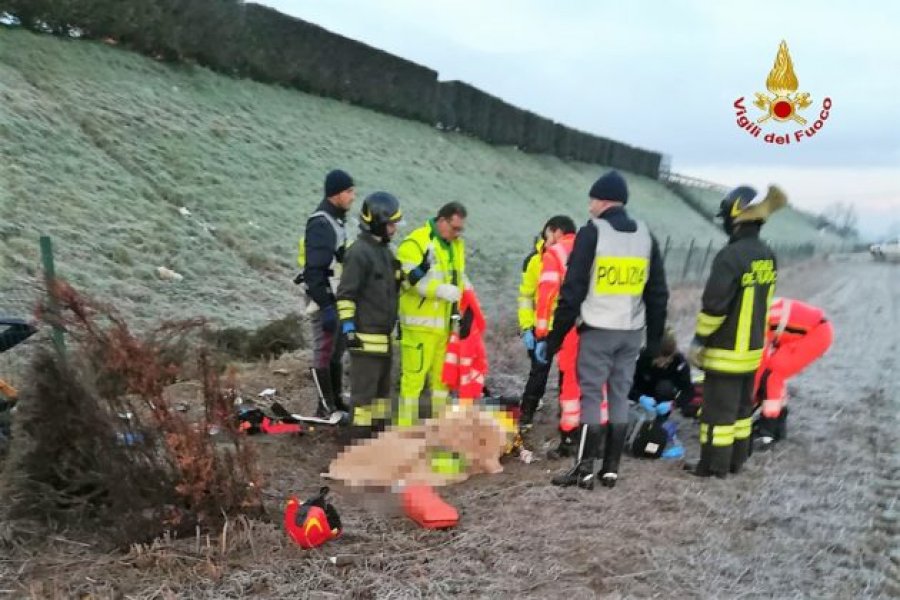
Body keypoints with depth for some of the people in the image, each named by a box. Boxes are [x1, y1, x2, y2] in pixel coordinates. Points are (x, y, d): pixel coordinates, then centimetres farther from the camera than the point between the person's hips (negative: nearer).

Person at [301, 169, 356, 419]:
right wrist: (325, 306, -25)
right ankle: (326, 408, 7)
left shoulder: (335, 220, 14)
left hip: (336, 298, 10)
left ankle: (337, 401, 28)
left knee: (337, 350, 16)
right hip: (325, 300, -10)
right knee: (324, 351, -1)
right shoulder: (320, 224, -17)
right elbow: (313, 271, -23)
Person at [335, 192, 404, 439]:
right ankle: (360, 437, 6)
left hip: (384, 335, 10)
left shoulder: (385, 250, 15)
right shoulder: (359, 252, -15)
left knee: (382, 388, 18)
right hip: (366, 335, -10)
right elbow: (345, 294, -18)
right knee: (364, 389, -3)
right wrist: (348, 327, -20)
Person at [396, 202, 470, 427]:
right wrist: (441, 290, -26)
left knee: (442, 374, 16)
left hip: (445, 322, 8)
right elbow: (410, 277, -20)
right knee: (414, 375, -6)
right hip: (420, 322, -8)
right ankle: (406, 426, 3)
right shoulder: (415, 242, -11)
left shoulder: (456, 245, 17)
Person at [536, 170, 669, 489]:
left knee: (591, 396, 0)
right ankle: (611, 468, 16)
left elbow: (572, 290, -10)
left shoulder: (592, 232, -8)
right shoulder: (645, 235, 10)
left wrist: (553, 338, -5)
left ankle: (584, 469, 2)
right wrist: (655, 338, 20)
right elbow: (658, 293, 13)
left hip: (598, 330, -5)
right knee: (619, 396, 10)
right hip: (632, 332, 5)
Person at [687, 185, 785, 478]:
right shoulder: (767, 256, 5)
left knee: (718, 408, 1)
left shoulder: (730, 256, -21)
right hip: (753, 348, 8)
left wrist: (698, 341, -12)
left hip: (726, 351, -8)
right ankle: (736, 460, 27)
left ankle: (714, 465, 10)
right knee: (742, 407, 17)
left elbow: (714, 305, -21)